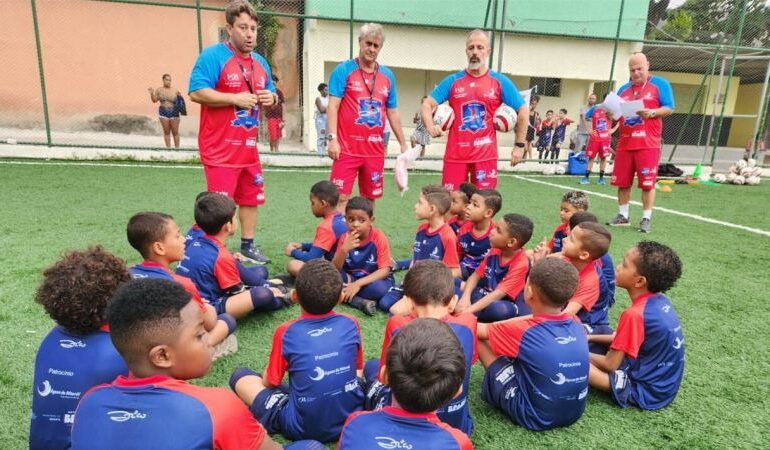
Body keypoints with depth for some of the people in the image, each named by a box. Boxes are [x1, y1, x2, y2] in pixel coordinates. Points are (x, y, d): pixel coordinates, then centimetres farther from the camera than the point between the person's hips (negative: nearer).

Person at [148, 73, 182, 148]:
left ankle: (177, 148, 8)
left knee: (175, 132, 1)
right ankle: (168, 147, 10)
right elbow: (154, 100, 12)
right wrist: (151, 94, -3)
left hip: (174, 113, -2)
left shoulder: (175, 91, 0)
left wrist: (180, 96, -14)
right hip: (163, 113, 2)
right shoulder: (159, 90, 7)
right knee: (166, 131, 4)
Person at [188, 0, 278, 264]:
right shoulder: (212, 56, -10)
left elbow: (270, 93, 23)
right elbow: (196, 93, -17)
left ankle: (247, 246, 28)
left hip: (248, 147, 8)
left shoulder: (260, 63, 13)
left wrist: (271, 98, -1)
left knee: (251, 199, 14)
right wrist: (235, 98, -21)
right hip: (220, 149, -7)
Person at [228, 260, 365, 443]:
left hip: (303, 427, -2)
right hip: (353, 417, 2)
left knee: (239, 376, 9)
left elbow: (270, 382, 1)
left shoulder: (285, 332, -11)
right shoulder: (351, 324, -5)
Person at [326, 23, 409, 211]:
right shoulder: (344, 70, 0)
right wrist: (332, 139, -15)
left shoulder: (387, 75, 12)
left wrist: (403, 144, 16)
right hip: (347, 149, -4)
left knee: (370, 199, 10)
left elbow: (392, 112, 17)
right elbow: (333, 106, -5)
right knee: (341, 197, -6)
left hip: (375, 150, 4)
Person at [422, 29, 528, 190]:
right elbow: (426, 105, 4)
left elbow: (523, 110, 8)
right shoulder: (452, 81, 6)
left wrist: (520, 145, 4)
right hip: (455, 154, 1)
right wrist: (430, 126, -17)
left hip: (485, 154, 0)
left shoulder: (500, 81, 4)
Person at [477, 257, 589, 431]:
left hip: (535, 417, -6)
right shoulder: (575, 323, -6)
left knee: (480, 338, -1)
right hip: (574, 413, 6)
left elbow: (481, 331, -3)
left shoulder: (522, 331, -22)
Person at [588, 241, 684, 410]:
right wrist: (591, 338, 9)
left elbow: (610, 365, -19)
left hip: (646, 391, -8)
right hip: (662, 383, 9)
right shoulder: (660, 300, -2)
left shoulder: (635, 314, -28)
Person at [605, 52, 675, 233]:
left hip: (648, 144, -4)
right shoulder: (623, 89, 17)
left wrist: (652, 113, -20)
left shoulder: (660, 84, 4)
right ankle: (622, 216, 18)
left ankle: (646, 219, 5)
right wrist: (612, 115, -3)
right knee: (622, 182, 6)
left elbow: (669, 108, -2)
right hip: (624, 143, 4)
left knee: (647, 183, -3)